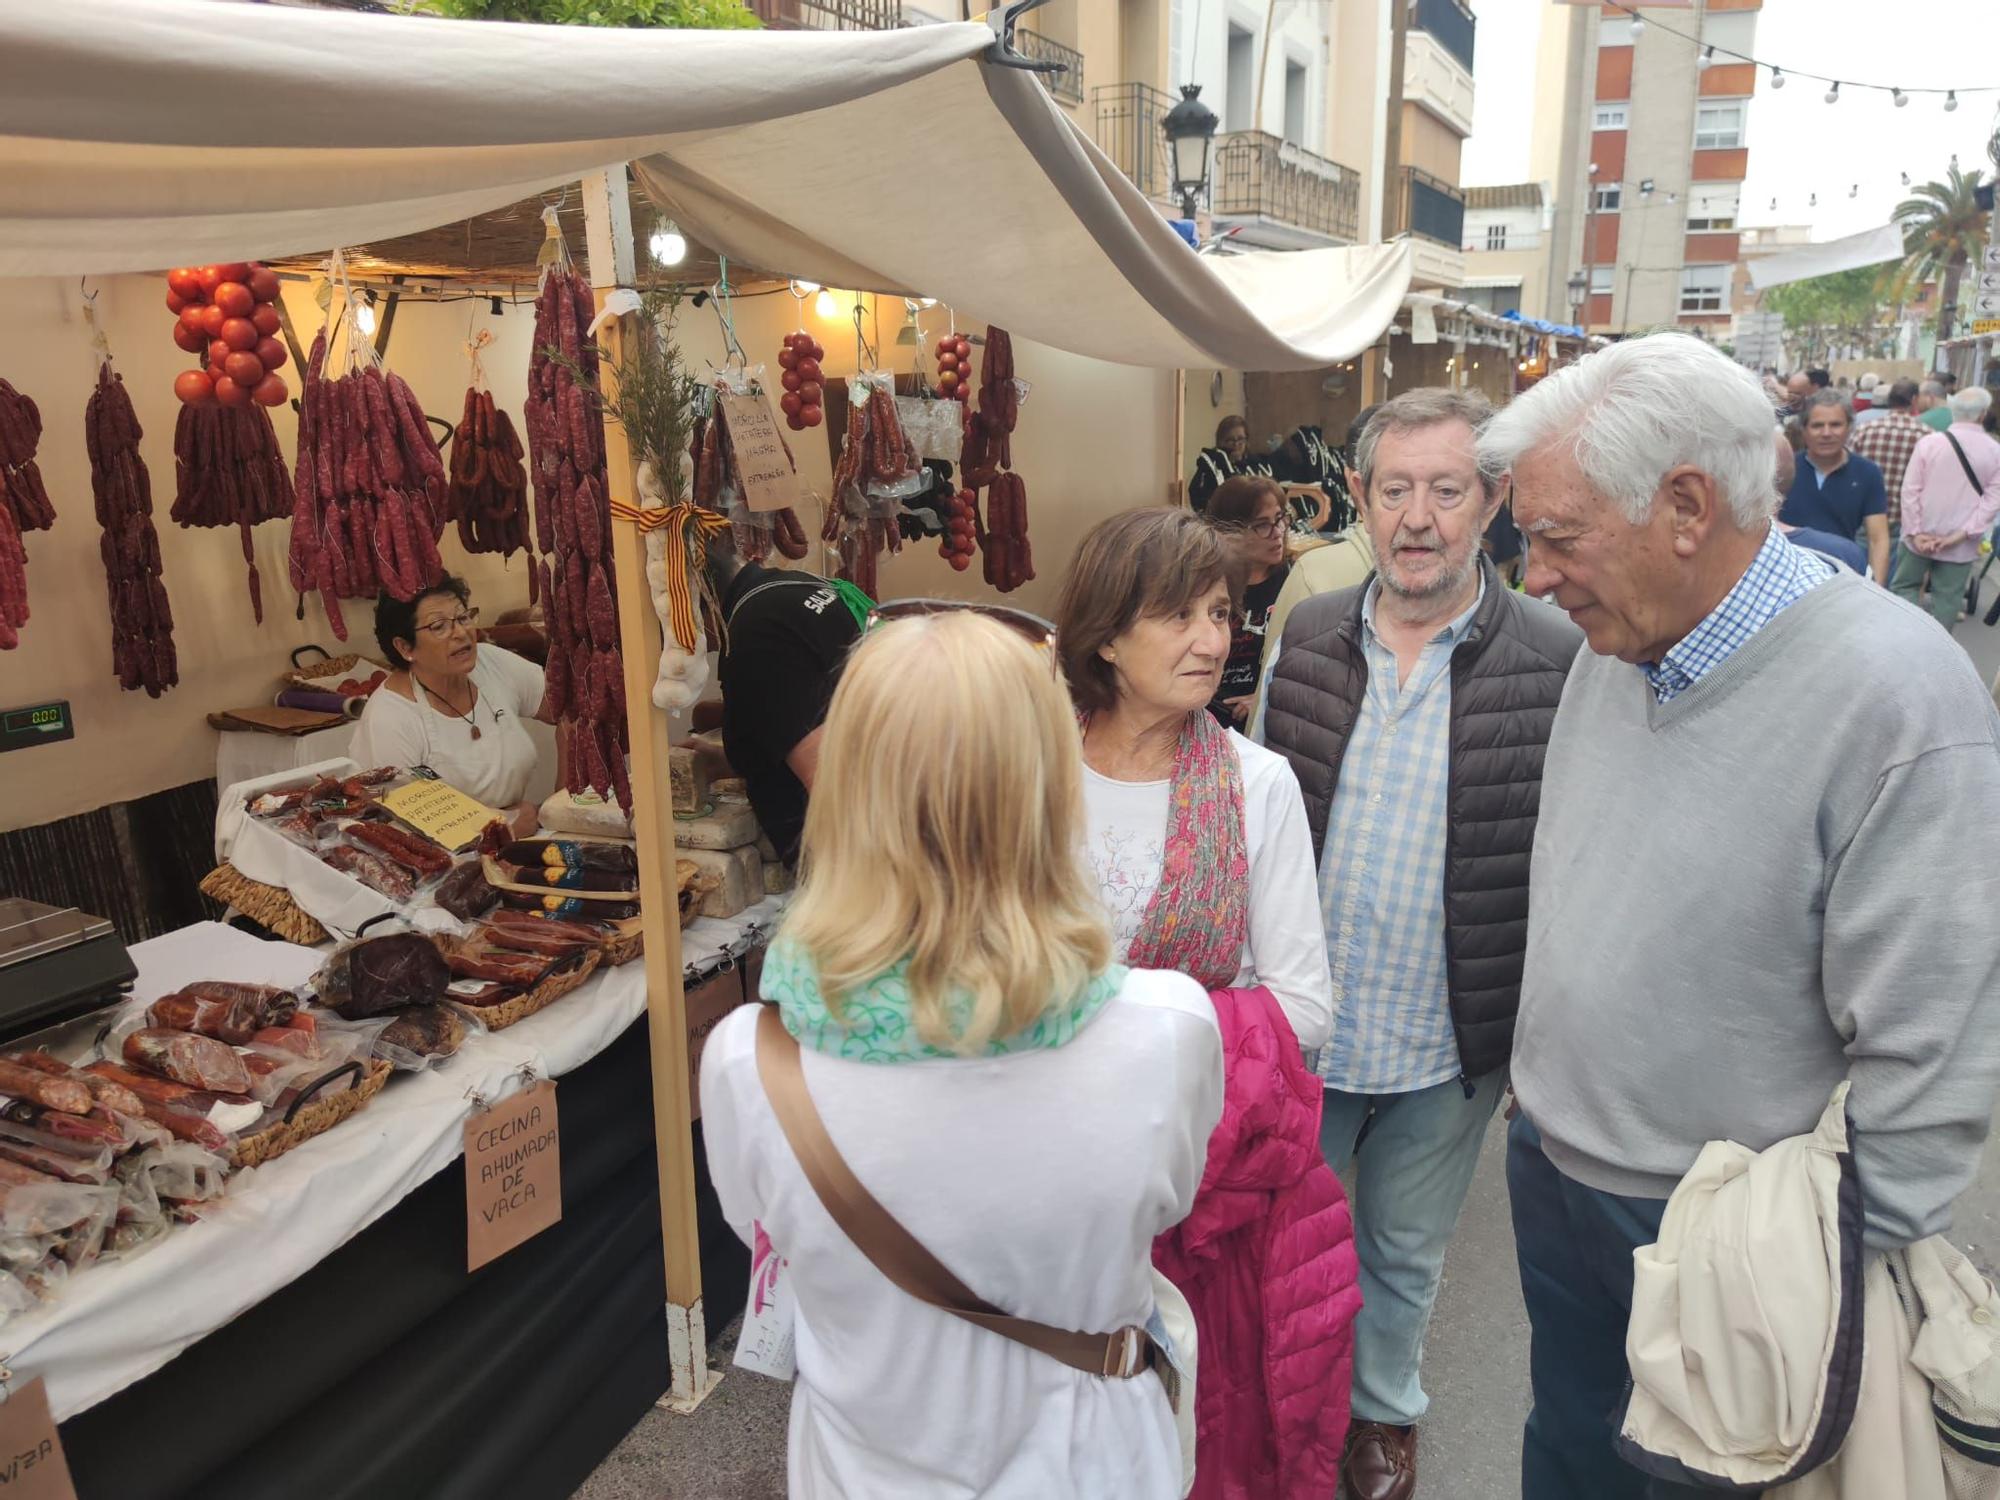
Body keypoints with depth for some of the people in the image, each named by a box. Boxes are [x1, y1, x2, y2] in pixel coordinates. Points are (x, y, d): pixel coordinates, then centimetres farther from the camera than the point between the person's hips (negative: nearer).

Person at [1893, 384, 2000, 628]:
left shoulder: (1929, 441, -8)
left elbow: (1910, 489, -10)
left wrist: (1916, 532, -8)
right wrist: (1962, 534, -11)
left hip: (1922, 536, 0)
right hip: (1961, 544, 1)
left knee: (1904, 586, 13)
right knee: (1947, 598, 8)